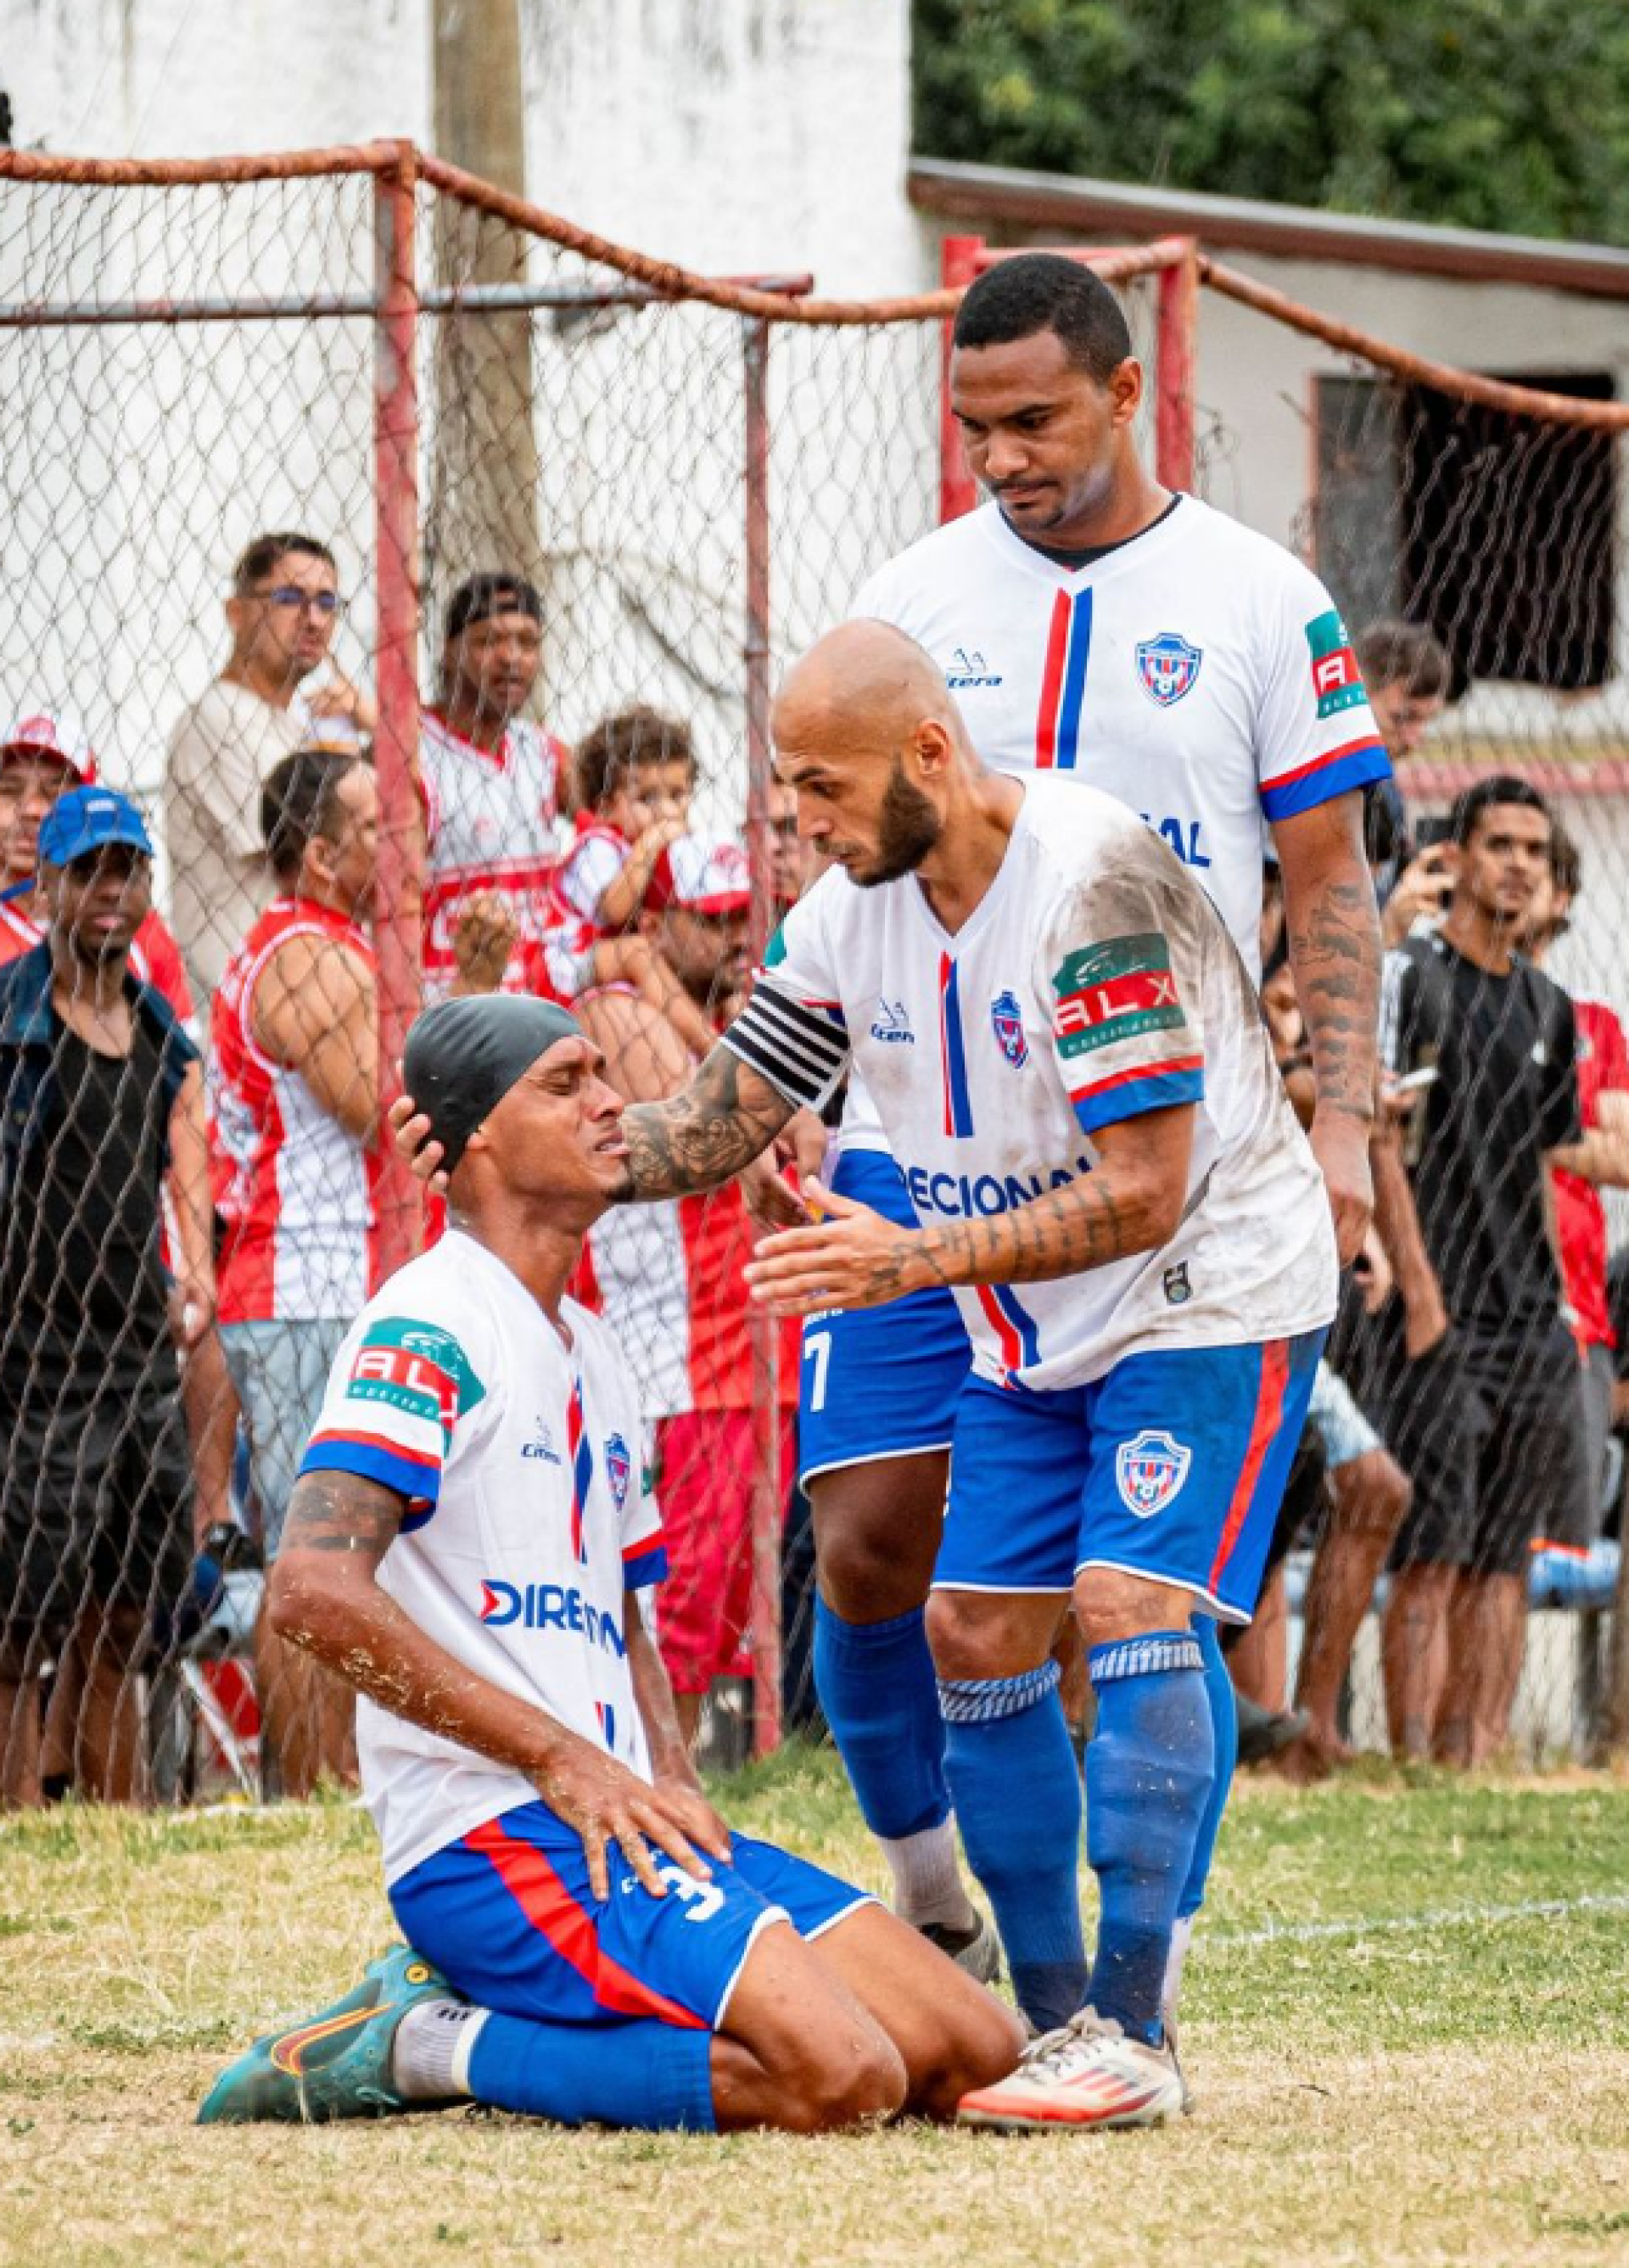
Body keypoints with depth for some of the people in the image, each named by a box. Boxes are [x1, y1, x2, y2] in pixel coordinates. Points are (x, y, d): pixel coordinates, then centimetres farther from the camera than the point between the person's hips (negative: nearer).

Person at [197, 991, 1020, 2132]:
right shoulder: (430, 1326, -7)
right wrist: (565, 1761, -19)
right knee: (840, 2073, -25)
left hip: (615, 1818, 9)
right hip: (486, 1843, -9)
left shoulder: (595, 1353, 22)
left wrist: (672, 1783, 6)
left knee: (972, 2050, -1)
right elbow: (314, 1588, -21)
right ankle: (433, 2049, -10)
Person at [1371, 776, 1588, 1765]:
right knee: (1434, 1554, -11)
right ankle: (1415, 1767, -11)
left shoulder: (1548, 1006, 17)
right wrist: (1417, 1292, -18)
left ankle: (1481, 1762, 6)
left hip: (1529, 1322, 7)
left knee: (1504, 1560, 5)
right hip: (1437, 1313, -7)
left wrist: (1556, 1308, 15)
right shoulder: (1410, 975, -4)